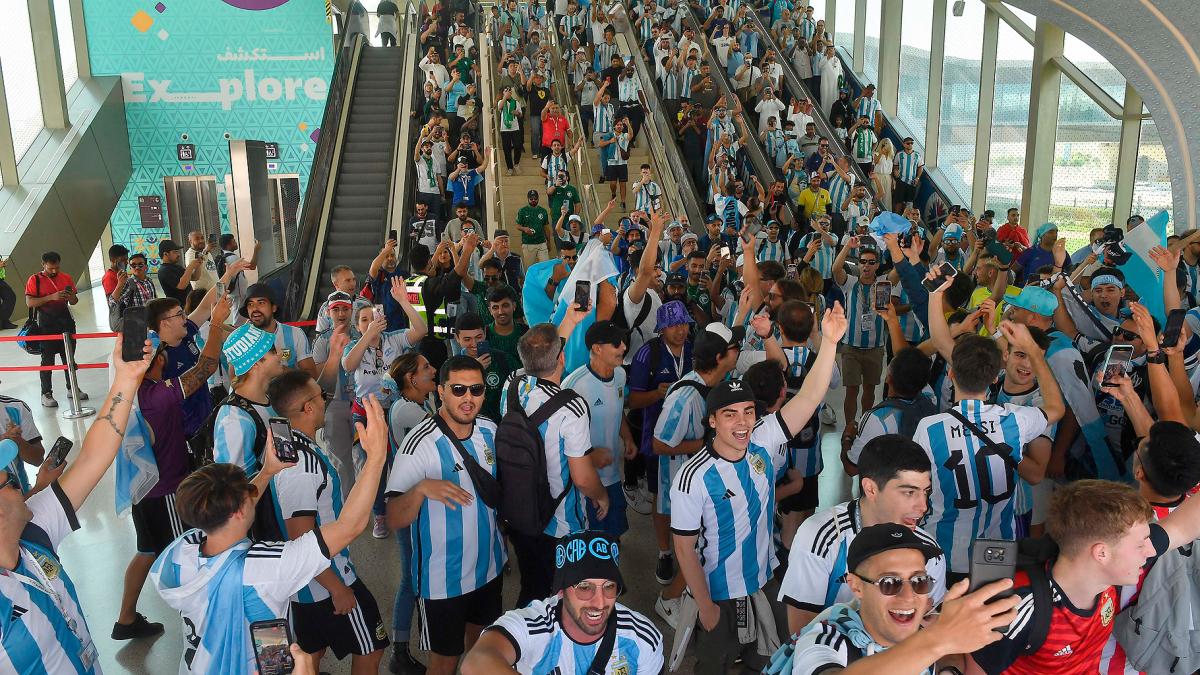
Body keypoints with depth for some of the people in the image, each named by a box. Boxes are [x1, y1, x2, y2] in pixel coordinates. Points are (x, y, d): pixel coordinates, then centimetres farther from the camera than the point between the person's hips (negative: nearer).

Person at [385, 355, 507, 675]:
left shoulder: (491, 431, -3)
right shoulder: (420, 443, -21)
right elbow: (395, 520, -22)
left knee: (482, 645, 24)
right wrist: (422, 488, -39)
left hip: (489, 567, 6)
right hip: (442, 577, -5)